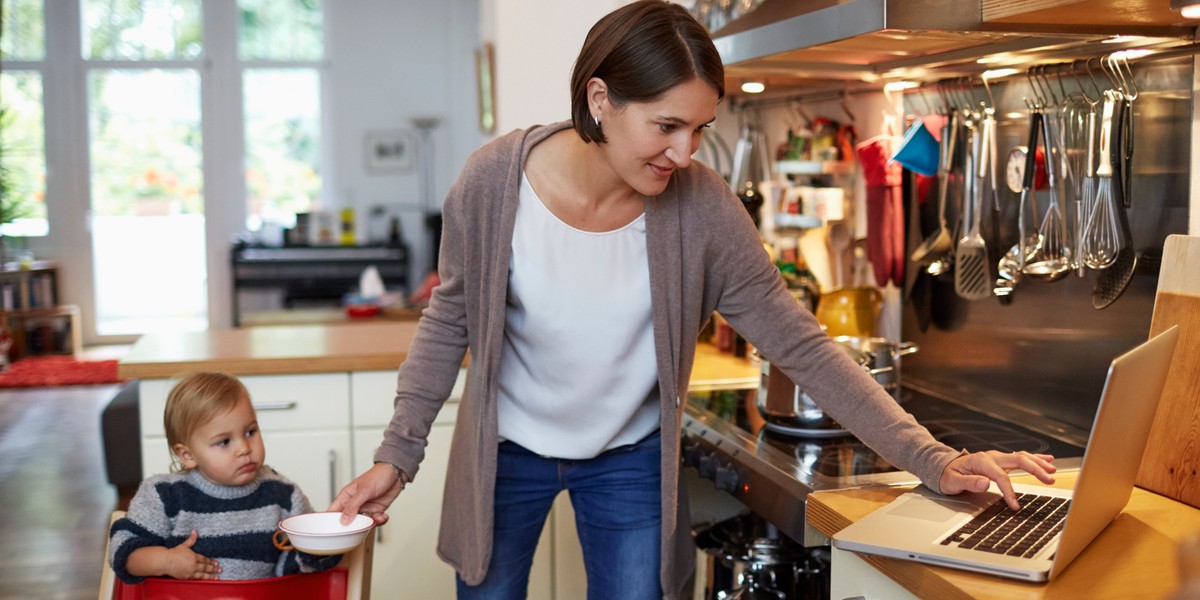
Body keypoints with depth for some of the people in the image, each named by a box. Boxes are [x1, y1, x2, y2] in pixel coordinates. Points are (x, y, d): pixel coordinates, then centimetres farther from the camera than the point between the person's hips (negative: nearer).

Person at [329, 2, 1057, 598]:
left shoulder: (702, 207, -21)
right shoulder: (496, 180, -21)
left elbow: (801, 346, -17)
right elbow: (451, 319, -7)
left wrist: (931, 459, -22)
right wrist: (399, 454, -7)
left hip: (632, 458, 0)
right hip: (505, 451, 0)